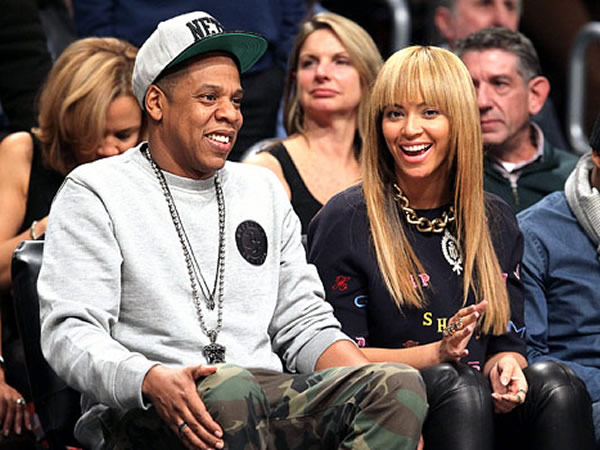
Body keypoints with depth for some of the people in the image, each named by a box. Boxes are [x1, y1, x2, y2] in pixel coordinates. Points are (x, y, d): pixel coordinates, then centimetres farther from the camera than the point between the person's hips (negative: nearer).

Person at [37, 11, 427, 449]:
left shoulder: (263, 189, 23)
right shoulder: (96, 192, 6)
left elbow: (305, 325, 21)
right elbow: (70, 334, -6)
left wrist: (381, 391, 0)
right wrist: (152, 380, -27)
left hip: (270, 404, 5)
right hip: (141, 413, -5)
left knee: (402, 384, -22)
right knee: (230, 387, -39)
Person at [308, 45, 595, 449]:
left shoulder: (497, 222, 15)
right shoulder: (344, 222, 0)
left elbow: (508, 342, 15)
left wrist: (506, 365, -10)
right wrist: (435, 354, -16)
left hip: (485, 411, 4)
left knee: (554, 384, -28)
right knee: (457, 384, -36)